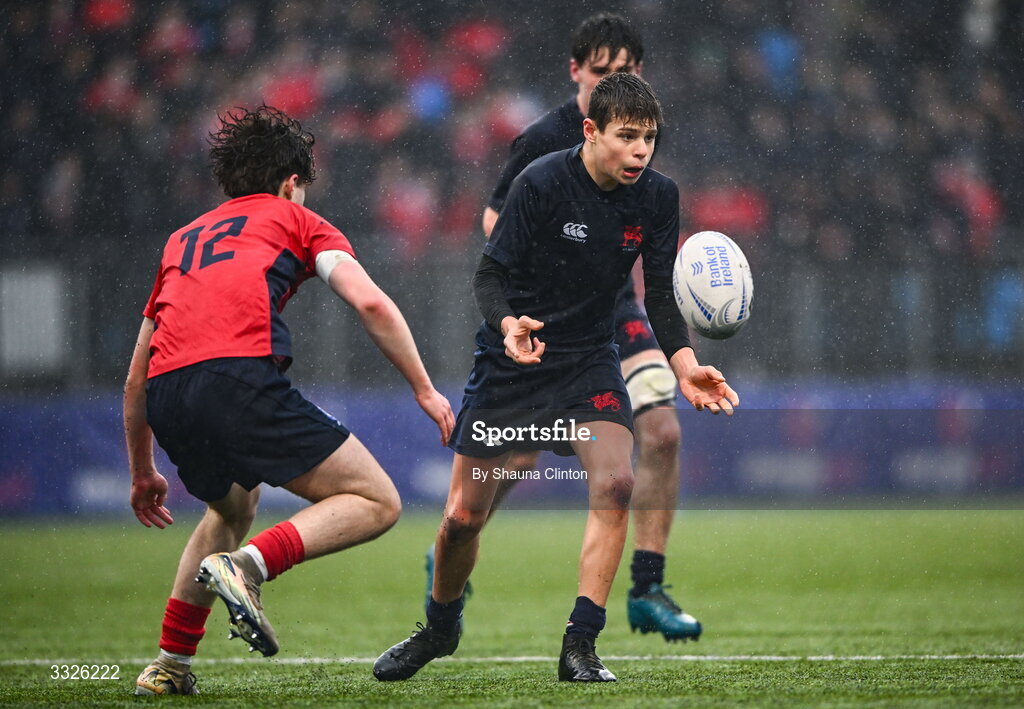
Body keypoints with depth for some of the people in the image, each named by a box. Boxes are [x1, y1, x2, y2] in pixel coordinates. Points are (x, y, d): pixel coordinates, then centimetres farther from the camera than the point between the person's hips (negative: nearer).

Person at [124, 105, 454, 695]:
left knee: (233, 507, 35)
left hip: (167, 401, 6)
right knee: (377, 503, 1)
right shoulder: (296, 220, 21)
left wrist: (143, 472, 45)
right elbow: (370, 302, 3)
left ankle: (171, 664, 28)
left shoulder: (183, 239, 35)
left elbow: (136, 379, 36)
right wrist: (424, 388, 10)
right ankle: (248, 565, -19)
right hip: (241, 377, -6)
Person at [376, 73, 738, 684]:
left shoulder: (658, 197, -6)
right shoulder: (542, 183, -19)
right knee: (463, 516, 1)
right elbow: (490, 273, -16)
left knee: (616, 482, -23)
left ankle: (581, 644, -15)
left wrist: (686, 366, -16)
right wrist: (509, 324, -37)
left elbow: (661, 295, 0)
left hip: (590, 361, 3)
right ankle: (440, 628, 31)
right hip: (512, 360, -2)